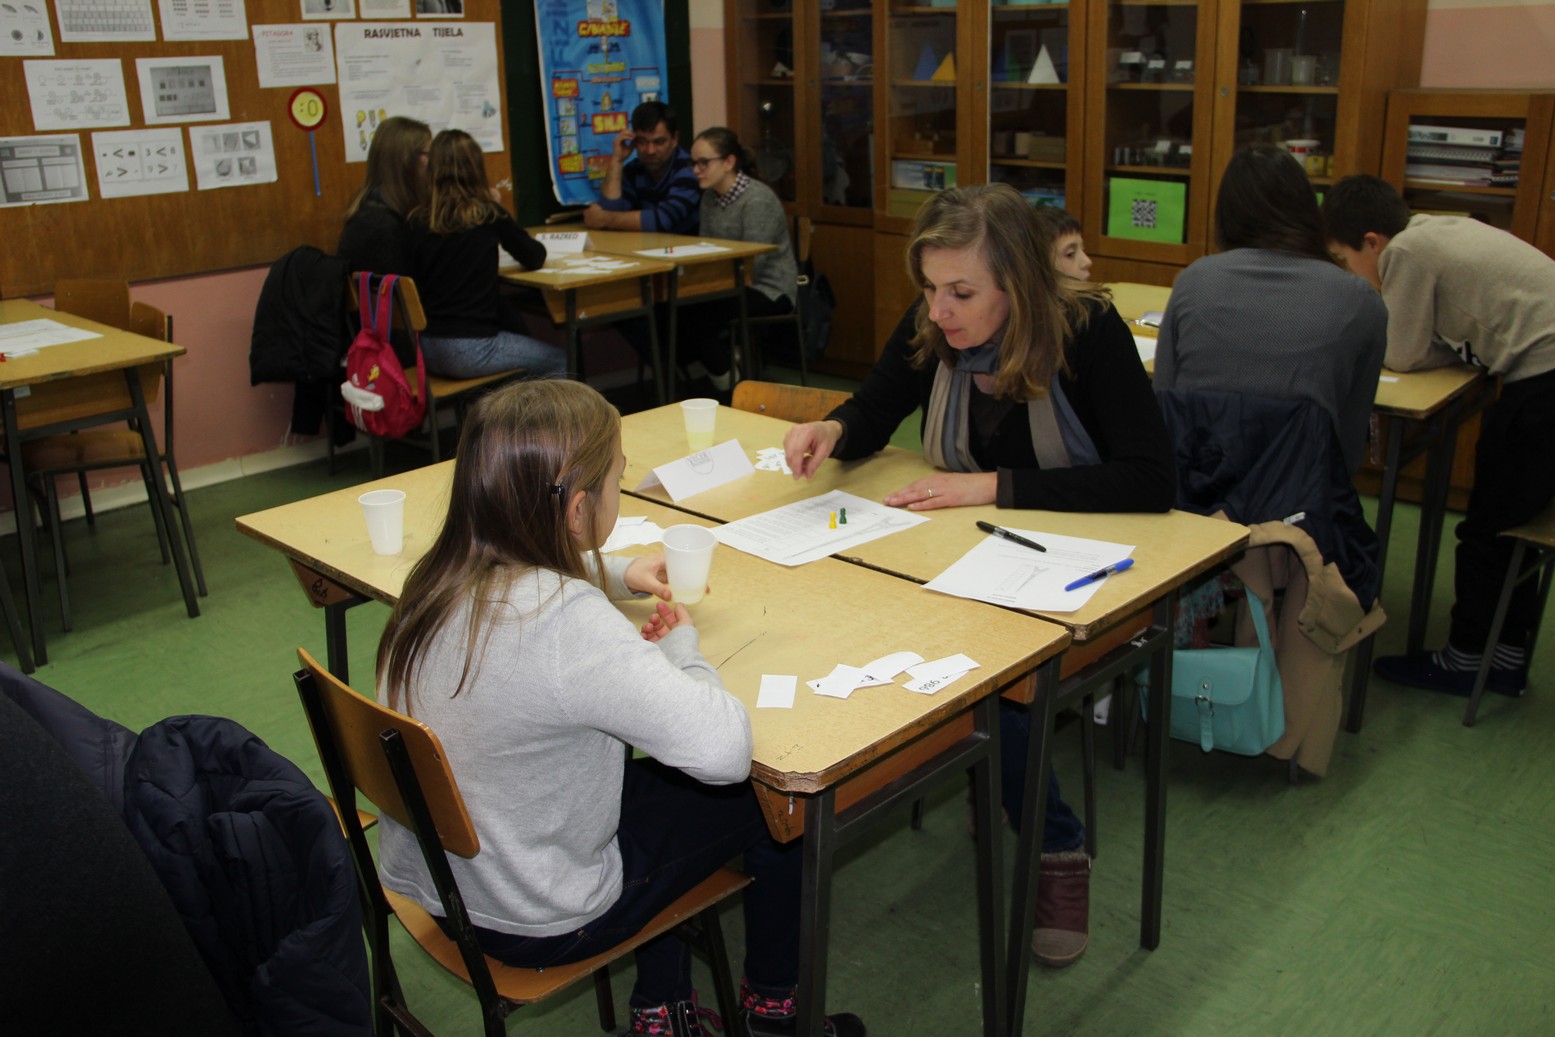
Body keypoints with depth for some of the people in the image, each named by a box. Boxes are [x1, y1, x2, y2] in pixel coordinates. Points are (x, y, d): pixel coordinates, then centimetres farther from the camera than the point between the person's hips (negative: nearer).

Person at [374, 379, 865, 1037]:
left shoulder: (441, 575, -7)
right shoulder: (567, 621, -34)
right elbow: (725, 748, -38)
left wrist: (617, 575, 7)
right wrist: (680, 649, -19)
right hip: (534, 923, -7)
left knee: (656, 771, 29)